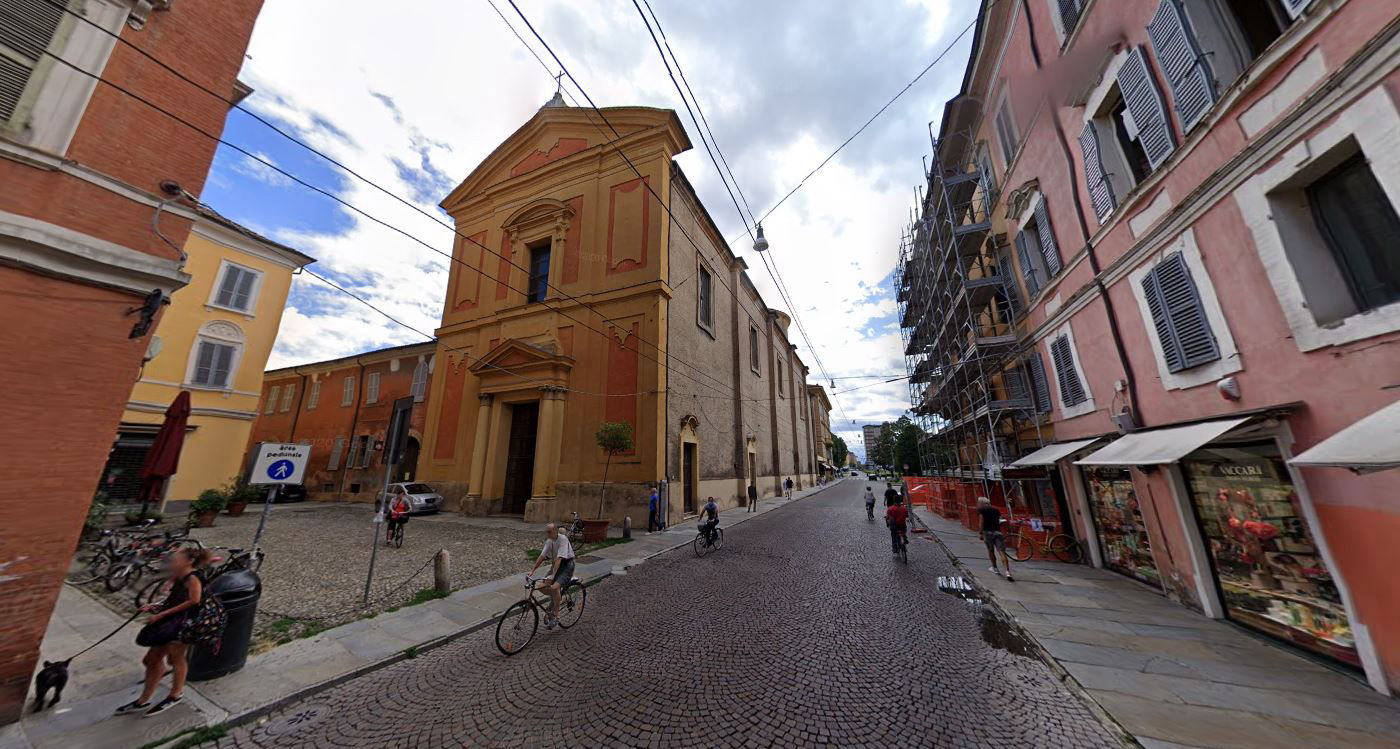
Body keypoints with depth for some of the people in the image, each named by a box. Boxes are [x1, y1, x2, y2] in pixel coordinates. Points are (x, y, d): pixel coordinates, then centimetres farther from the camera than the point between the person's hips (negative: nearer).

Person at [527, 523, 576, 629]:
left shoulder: (563, 539, -24)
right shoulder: (549, 541, -1)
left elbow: (559, 558, -31)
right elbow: (542, 556, -2)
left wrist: (553, 575, -38)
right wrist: (532, 570, -11)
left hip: (567, 565, -7)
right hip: (556, 565, 8)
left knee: (554, 587, -25)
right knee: (543, 588, -5)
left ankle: (555, 616, -8)